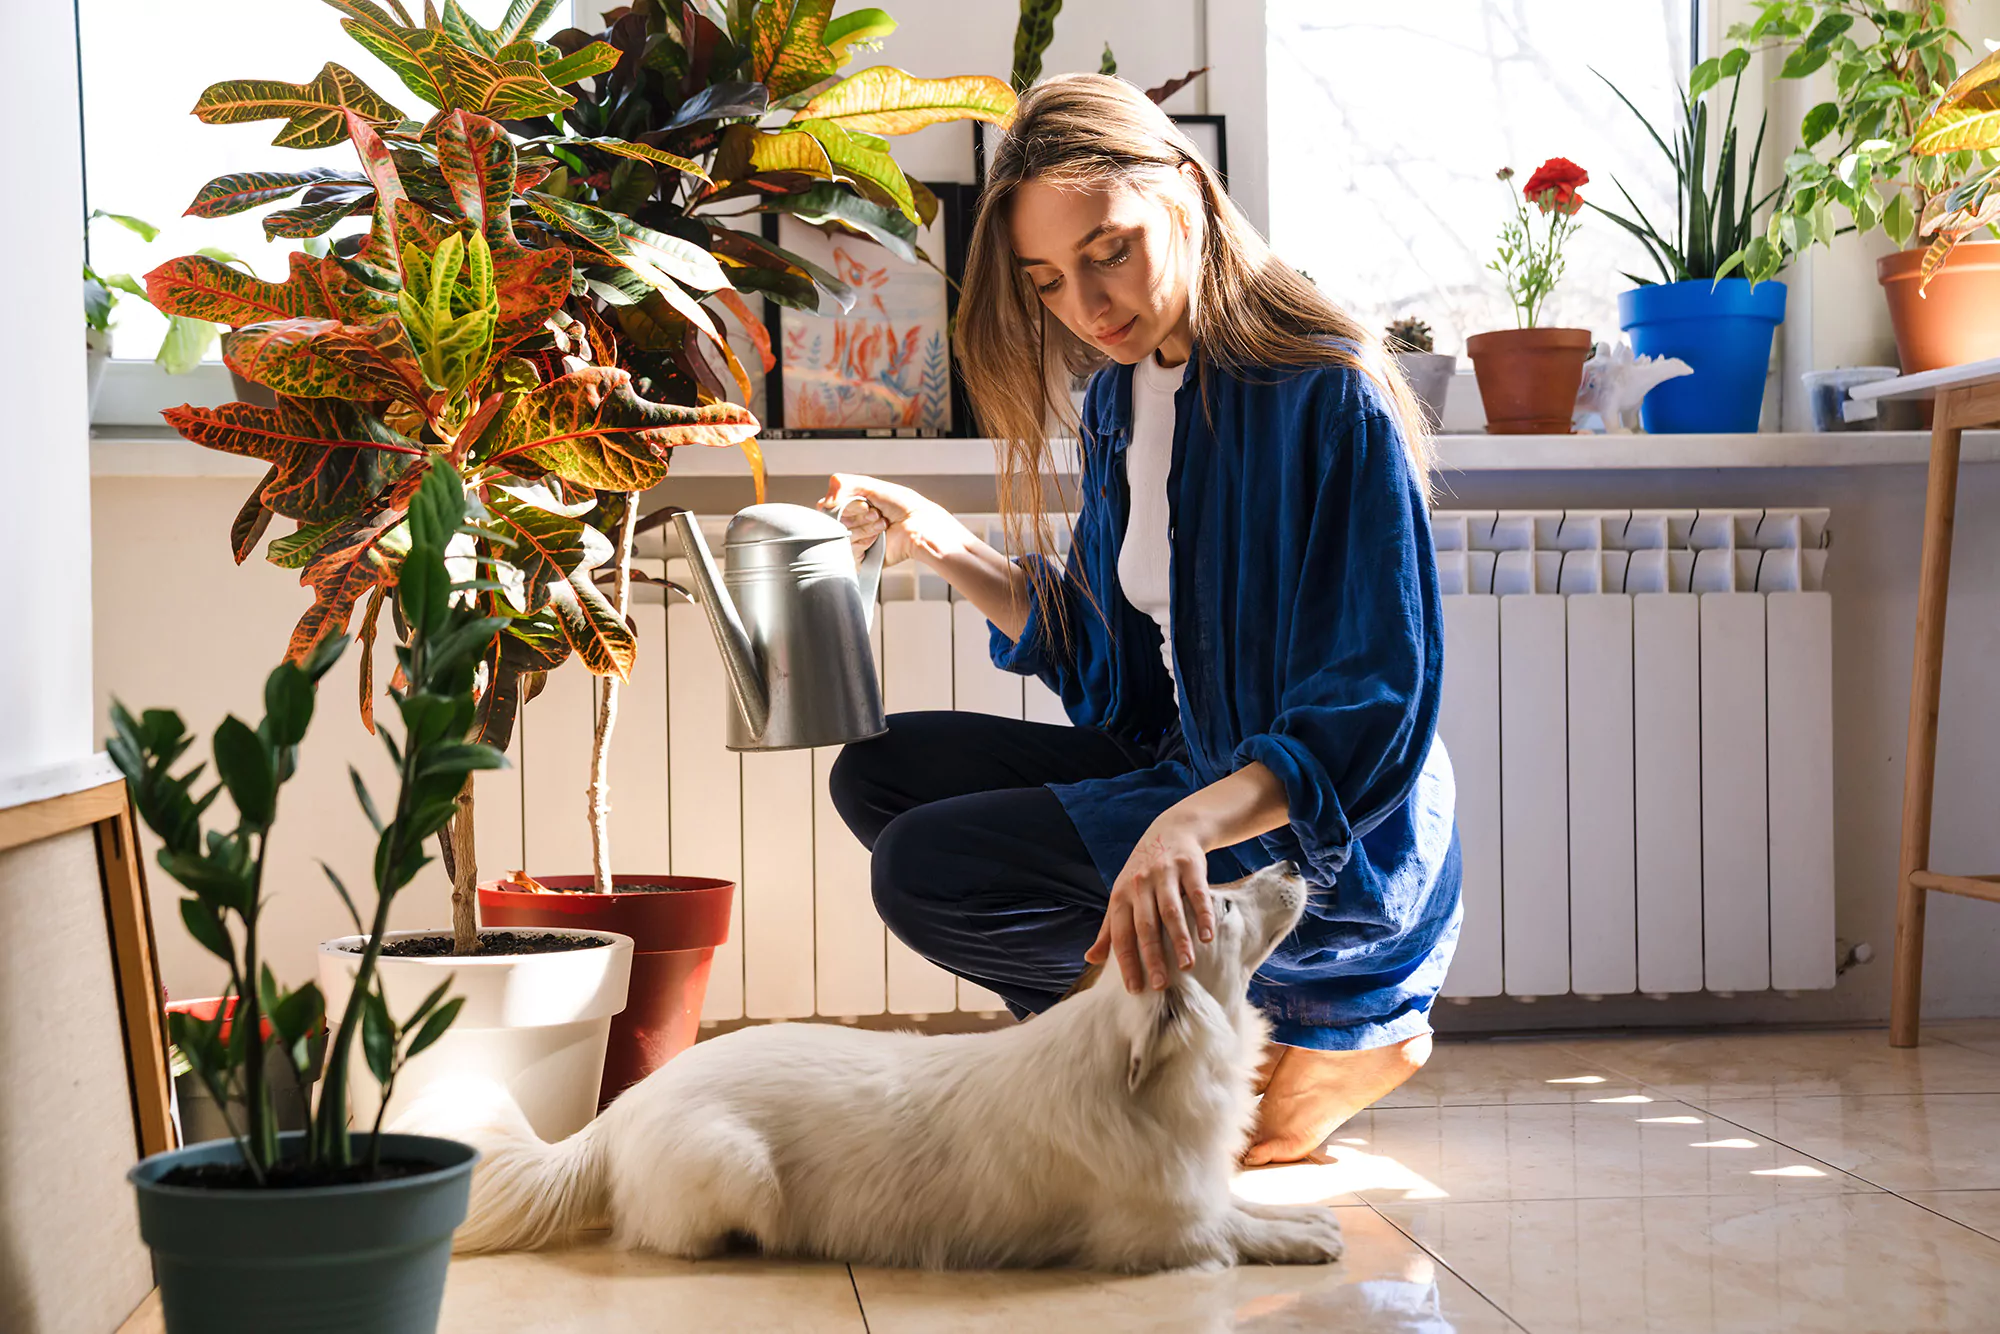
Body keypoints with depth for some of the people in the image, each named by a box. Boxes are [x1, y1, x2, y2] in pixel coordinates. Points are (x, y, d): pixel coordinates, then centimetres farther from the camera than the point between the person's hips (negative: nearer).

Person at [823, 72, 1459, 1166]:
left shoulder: (1329, 397, -18)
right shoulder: (1120, 397, 7)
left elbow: (1373, 718, -24)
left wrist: (1192, 824, -41)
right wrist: (946, 549, 3)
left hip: (1335, 852, -9)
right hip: (1187, 777, 9)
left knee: (926, 872, -21)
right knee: (881, 771, 8)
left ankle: (1335, 1032, -6)